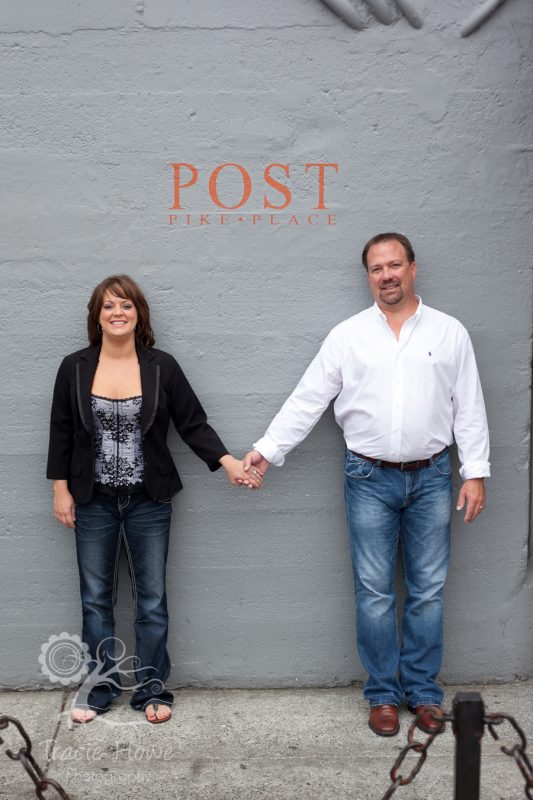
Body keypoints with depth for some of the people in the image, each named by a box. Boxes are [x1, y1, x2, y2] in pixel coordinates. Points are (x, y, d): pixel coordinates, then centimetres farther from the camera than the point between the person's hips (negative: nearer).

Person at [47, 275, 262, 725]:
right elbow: (61, 432, 4)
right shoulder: (75, 368, -1)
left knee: (152, 599, 7)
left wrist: (227, 462, -13)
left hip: (149, 502, -1)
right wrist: (61, 490, 2)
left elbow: (193, 423, -2)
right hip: (93, 501, 1)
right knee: (95, 598, 11)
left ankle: (152, 689, 22)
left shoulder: (162, 367, -4)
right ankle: (100, 687, 26)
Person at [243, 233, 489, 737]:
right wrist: (268, 449, -6)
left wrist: (475, 473, -3)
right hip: (370, 478, 0)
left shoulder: (449, 332, 2)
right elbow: (307, 400, 0)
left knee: (428, 590, 9)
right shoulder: (347, 335, 1)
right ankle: (383, 694, 21)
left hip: (431, 477, 1)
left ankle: (423, 691, 24)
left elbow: (469, 408, 3)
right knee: (374, 592, 5)